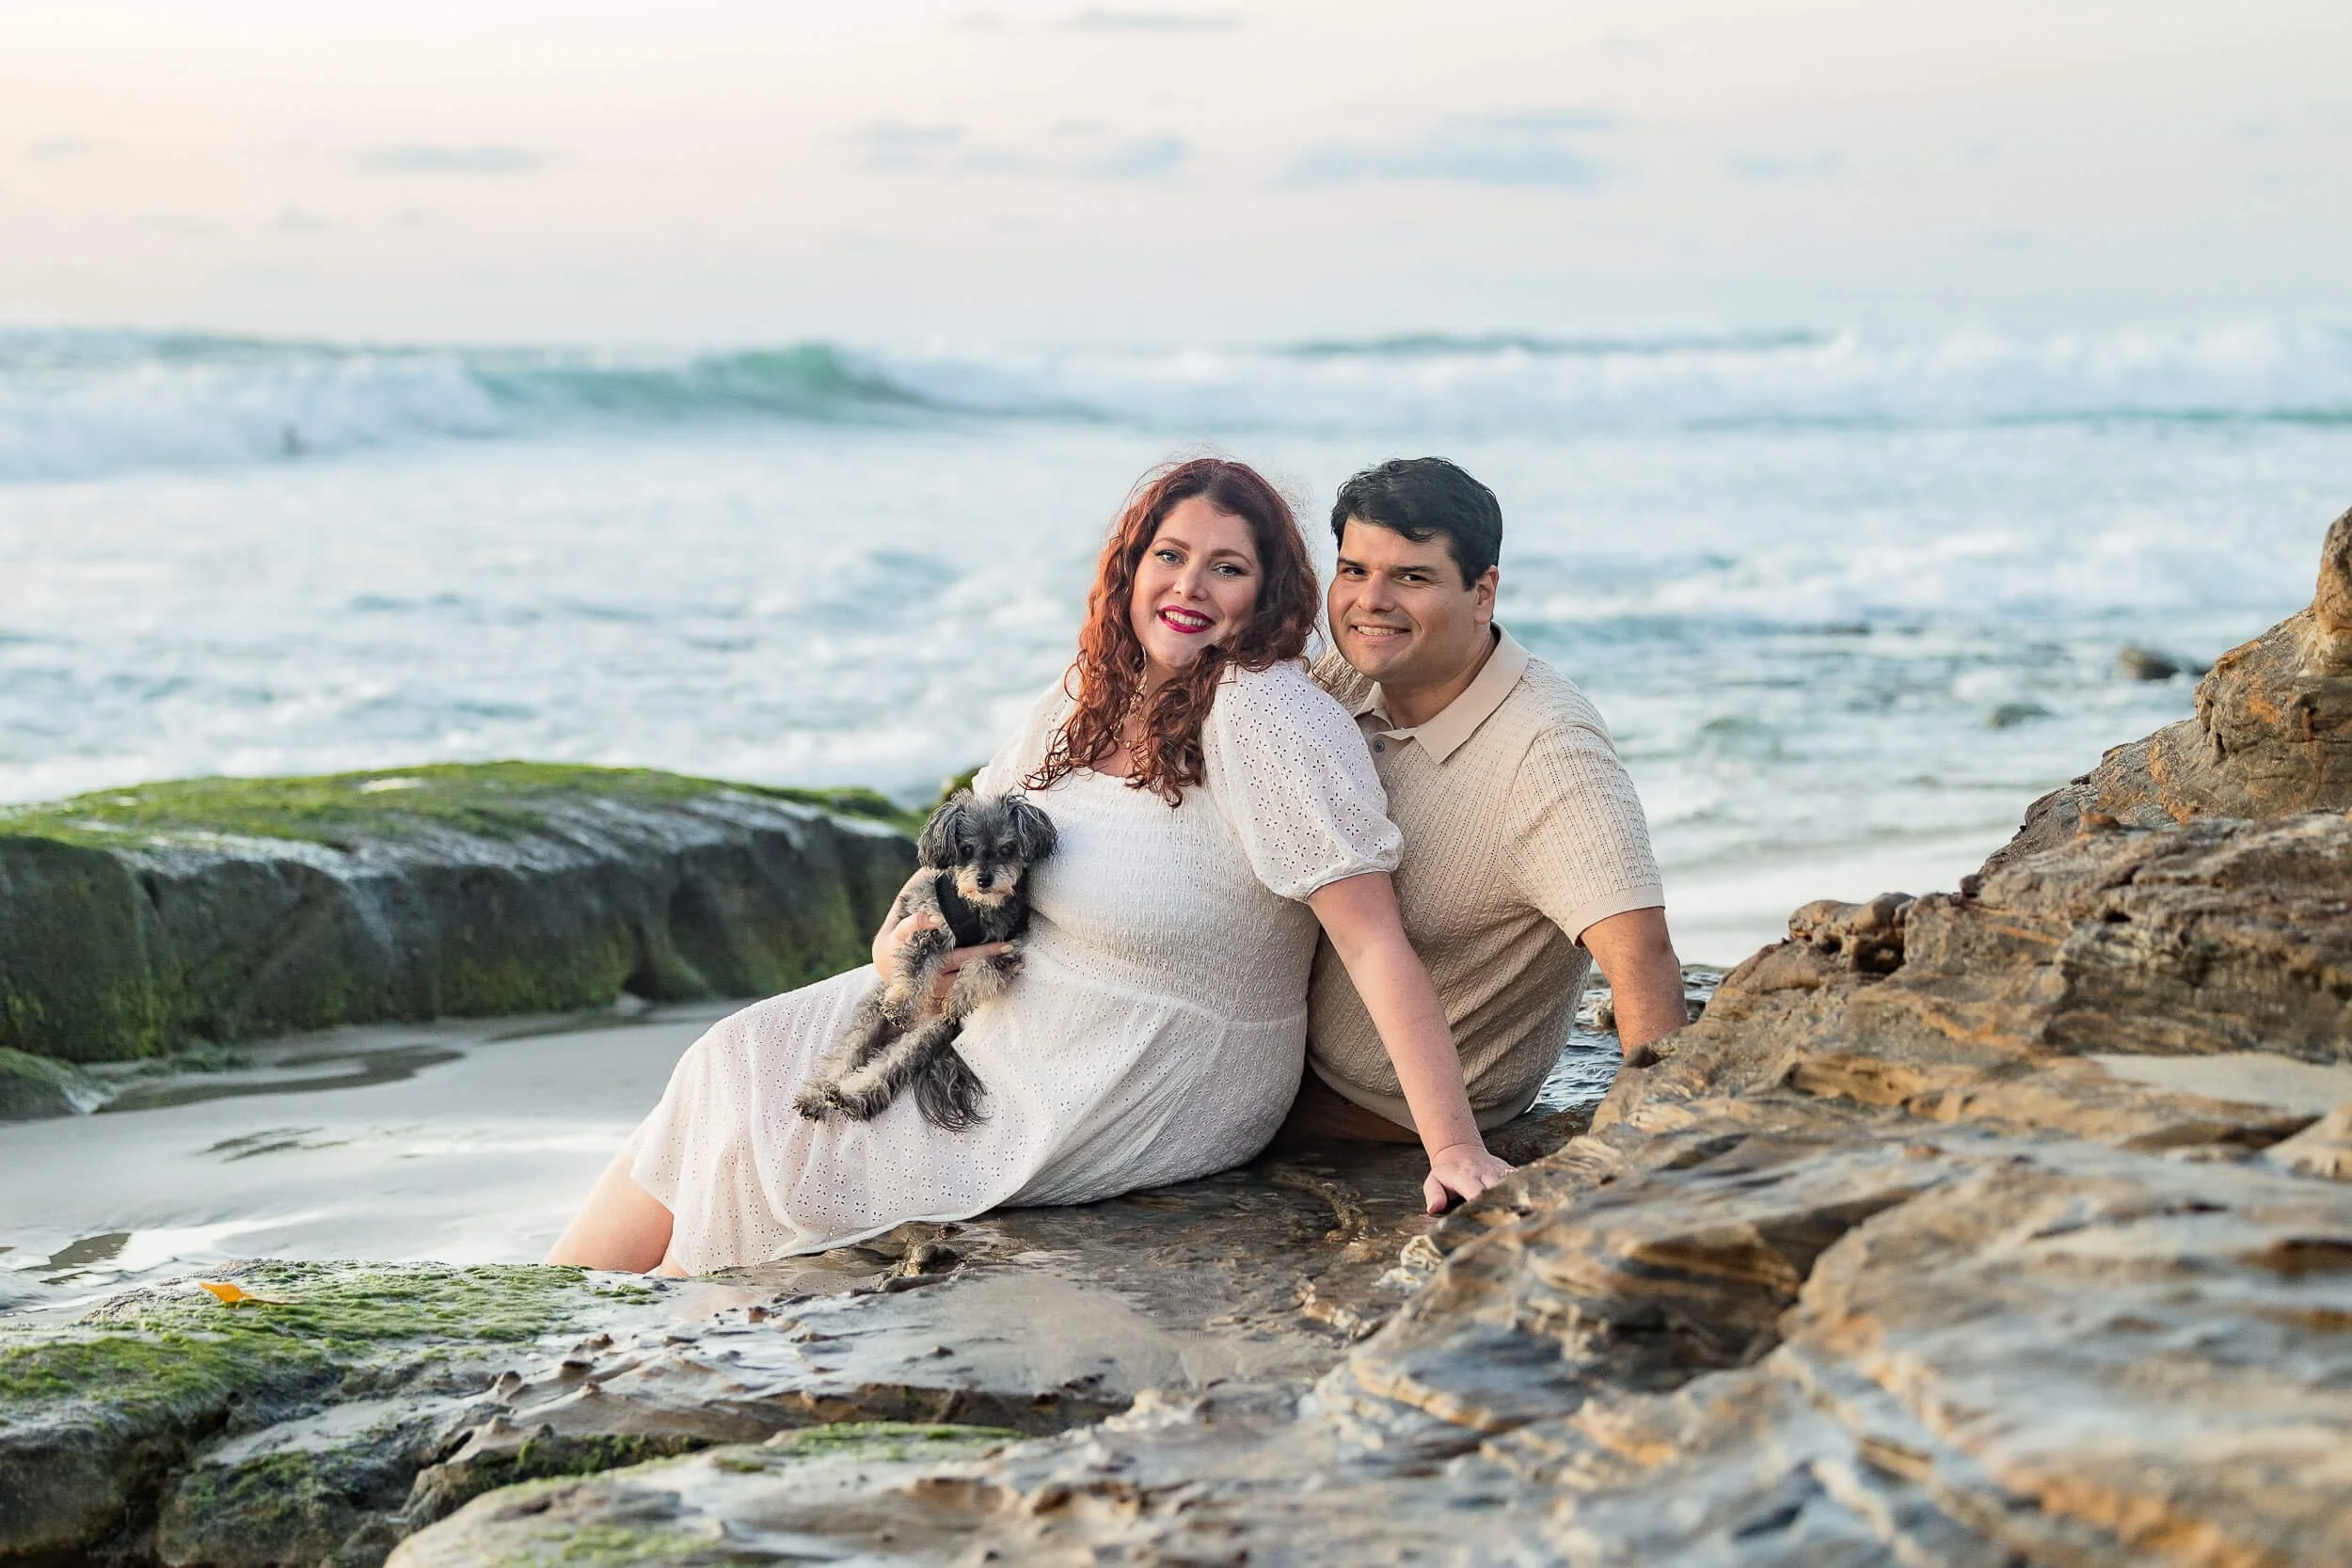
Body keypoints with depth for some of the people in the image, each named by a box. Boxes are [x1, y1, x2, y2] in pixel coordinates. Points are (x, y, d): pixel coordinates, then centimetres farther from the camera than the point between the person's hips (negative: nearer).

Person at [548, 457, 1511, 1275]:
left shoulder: (1264, 713, -25)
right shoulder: (1090, 698, 0)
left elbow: (1376, 944, -27)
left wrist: (1455, 1146, -32)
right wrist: (908, 935, -12)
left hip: (1134, 1102, -7)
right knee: (737, 1062, 5)